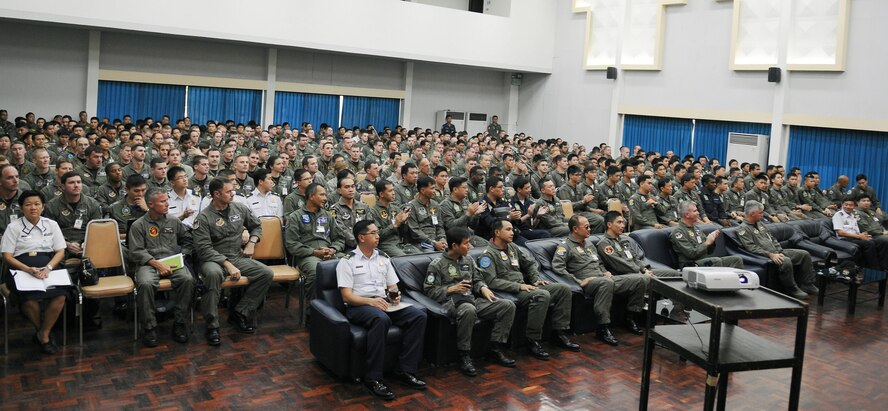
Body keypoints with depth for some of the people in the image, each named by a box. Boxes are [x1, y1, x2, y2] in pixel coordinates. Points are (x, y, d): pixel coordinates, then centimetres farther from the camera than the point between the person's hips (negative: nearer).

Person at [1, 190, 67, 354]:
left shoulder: (51, 225, 12)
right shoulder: (14, 227, 5)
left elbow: (60, 252, 9)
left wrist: (47, 268, -11)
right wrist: (29, 270, -16)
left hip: (48, 269, 2)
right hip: (21, 271, -2)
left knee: (60, 295, -29)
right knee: (30, 298, -33)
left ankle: (43, 334, -8)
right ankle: (43, 333, -4)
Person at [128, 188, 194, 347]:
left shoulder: (174, 222, 17)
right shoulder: (139, 225, 6)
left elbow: (187, 240, 27)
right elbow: (136, 252, -2)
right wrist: (157, 264, -14)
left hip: (172, 262, 3)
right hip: (148, 263, -2)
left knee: (187, 279, -30)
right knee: (145, 283, -36)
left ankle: (180, 323, -17)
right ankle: (149, 327, -20)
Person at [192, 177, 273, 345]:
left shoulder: (239, 208, 7)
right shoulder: (204, 217, -9)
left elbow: (256, 226, 23)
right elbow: (204, 248, -16)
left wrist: (251, 243, 4)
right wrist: (227, 264, -24)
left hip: (238, 257, 5)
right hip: (214, 260, -5)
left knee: (266, 273, -17)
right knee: (213, 273, -41)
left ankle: (238, 313, -7)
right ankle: (212, 325, -27)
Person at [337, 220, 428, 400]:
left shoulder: (383, 257, 16)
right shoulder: (347, 261, -1)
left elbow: (393, 287, 19)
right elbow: (346, 296, -9)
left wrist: (395, 296, -6)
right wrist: (370, 301, -24)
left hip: (383, 303, 6)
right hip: (359, 306, -6)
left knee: (420, 316, -19)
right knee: (381, 320, -40)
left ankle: (406, 370, -17)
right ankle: (373, 378, -33)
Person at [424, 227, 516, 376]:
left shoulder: (468, 261, 18)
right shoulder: (437, 264, -1)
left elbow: (477, 280, 24)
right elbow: (429, 290, -4)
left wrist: (483, 288, 1)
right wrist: (452, 289, -13)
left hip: (473, 299, 7)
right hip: (451, 302, -7)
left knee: (508, 305, -11)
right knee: (469, 310, -44)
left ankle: (495, 350, -5)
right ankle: (464, 357, -28)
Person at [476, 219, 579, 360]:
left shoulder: (512, 247, 18)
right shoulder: (488, 254, -7)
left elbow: (530, 264, 28)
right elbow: (491, 281, -18)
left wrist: (536, 279, 8)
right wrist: (518, 286, -20)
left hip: (524, 285, 9)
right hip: (509, 291, -9)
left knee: (564, 289, -4)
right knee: (543, 295, -34)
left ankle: (559, 333, -1)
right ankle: (533, 341, -25)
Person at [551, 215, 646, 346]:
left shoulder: (589, 244, 26)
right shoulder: (565, 245, 0)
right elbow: (557, 267, -14)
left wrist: (606, 272, 14)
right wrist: (578, 282, -18)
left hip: (603, 278, 8)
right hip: (588, 283, -8)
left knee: (640, 279, -6)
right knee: (606, 283, -42)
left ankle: (630, 319, 6)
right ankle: (603, 329, -36)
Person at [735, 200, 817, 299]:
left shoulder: (760, 224, 19)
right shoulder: (743, 229, -9)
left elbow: (773, 239, 21)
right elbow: (752, 248, -19)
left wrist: (780, 252, 4)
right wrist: (771, 255, -25)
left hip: (777, 252, 9)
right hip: (765, 257, -9)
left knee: (805, 254, 0)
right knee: (786, 261, -35)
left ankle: (807, 285, 5)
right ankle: (792, 290, -18)